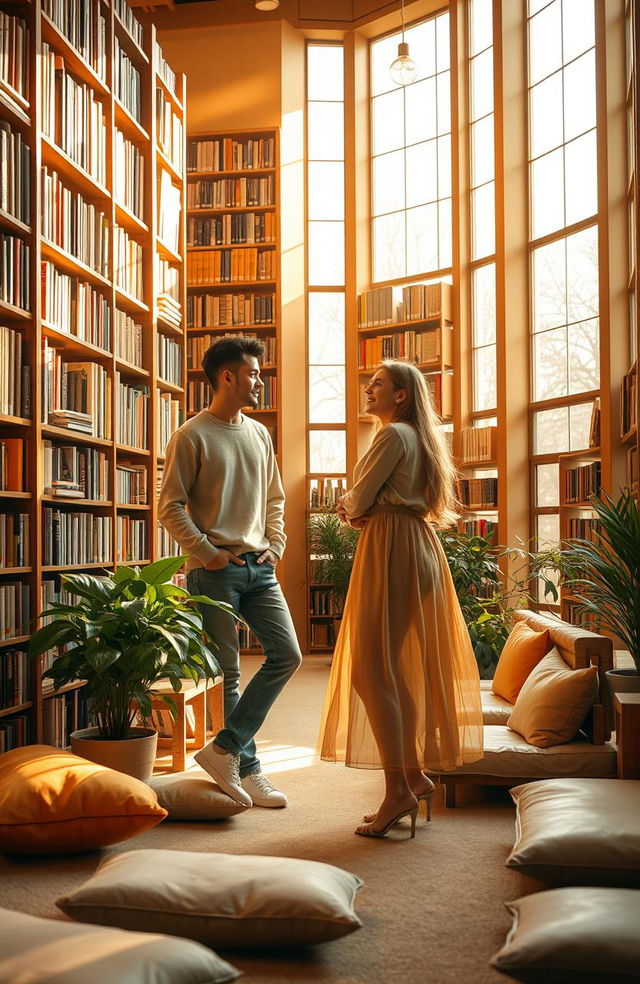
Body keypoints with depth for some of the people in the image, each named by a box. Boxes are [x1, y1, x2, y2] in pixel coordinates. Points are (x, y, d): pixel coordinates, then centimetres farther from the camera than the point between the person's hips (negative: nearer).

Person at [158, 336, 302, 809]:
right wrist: (206, 553, -14)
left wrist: (275, 545, 8)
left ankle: (225, 747, 5)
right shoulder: (192, 436, -5)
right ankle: (248, 768, 11)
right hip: (215, 570, -6)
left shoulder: (259, 433, 14)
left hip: (259, 566, 6)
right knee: (229, 671, 0)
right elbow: (171, 507, -8)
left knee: (287, 654, -1)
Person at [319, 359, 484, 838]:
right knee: (403, 668, 12)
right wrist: (359, 509, 5)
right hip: (417, 546, 10)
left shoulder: (394, 434, -10)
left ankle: (399, 790, -14)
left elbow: (359, 499, -10)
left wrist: (350, 507, 12)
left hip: (391, 547, -10)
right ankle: (415, 775, 17)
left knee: (372, 667, -11)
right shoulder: (420, 438, 20)